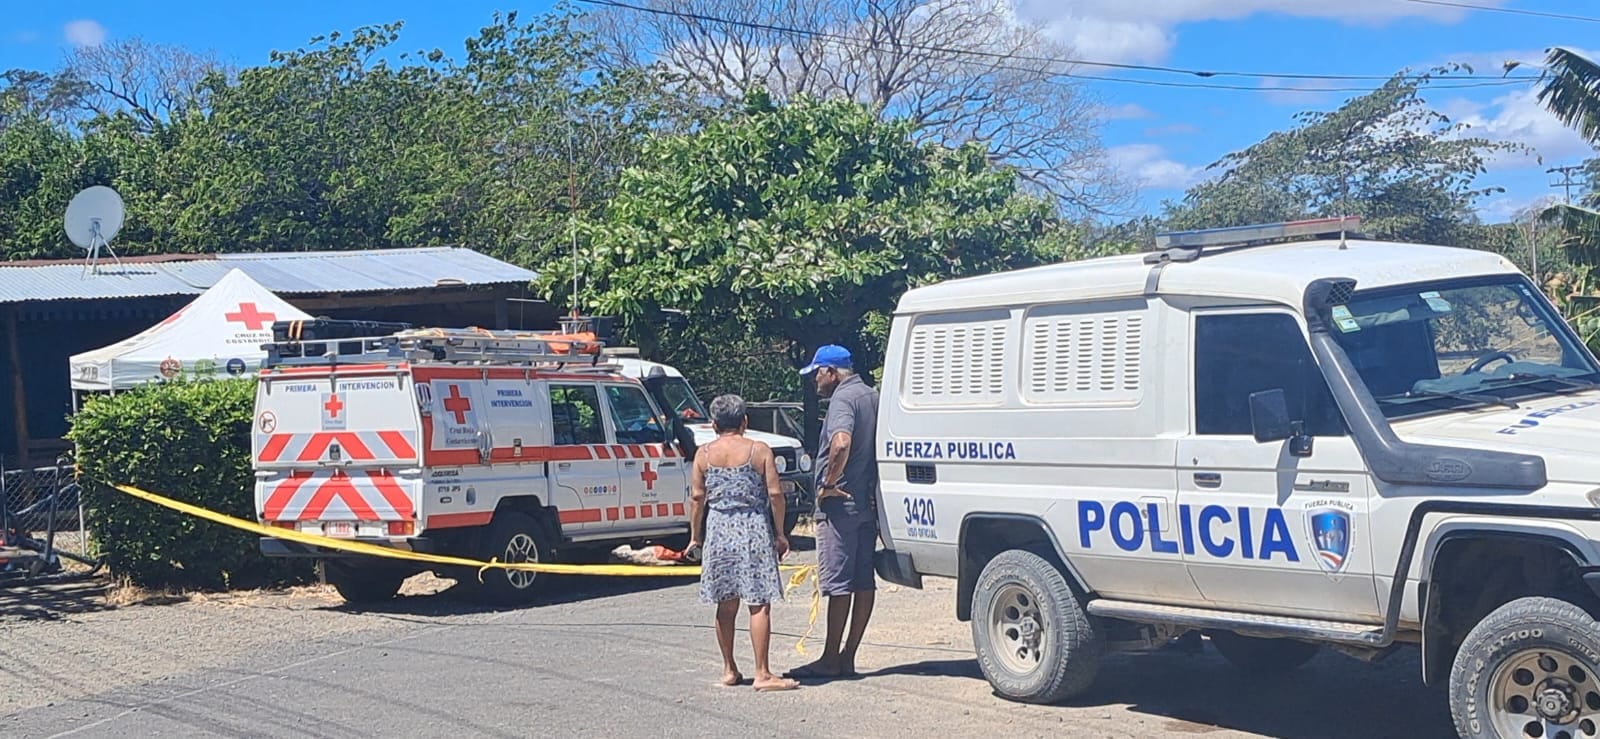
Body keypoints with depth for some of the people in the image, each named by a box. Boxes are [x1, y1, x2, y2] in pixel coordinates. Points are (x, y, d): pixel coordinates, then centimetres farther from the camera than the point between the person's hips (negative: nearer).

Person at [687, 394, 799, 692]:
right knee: (759, 604, -2)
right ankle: (762, 674, -5)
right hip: (754, 530, -3)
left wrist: (696, 536, 10)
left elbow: (697, 497, 1)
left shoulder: (704, 454, 3)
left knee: (726, 605, 12)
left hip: (718, 532, 3)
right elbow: (775, 494, -5)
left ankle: (729, 670, 19)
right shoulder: (759, 451, -2)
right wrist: (779, 533, 3)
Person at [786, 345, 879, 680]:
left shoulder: (843, 398, -13)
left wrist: (828, 483, -20)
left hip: (841, 503, -9)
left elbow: (841, 443, -31)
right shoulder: (872, 396, 16)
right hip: (869, 501, 9)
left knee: (838, 582, -5)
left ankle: (830, 659, 0)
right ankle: (848, 656, 14)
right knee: (863, 580, 8)